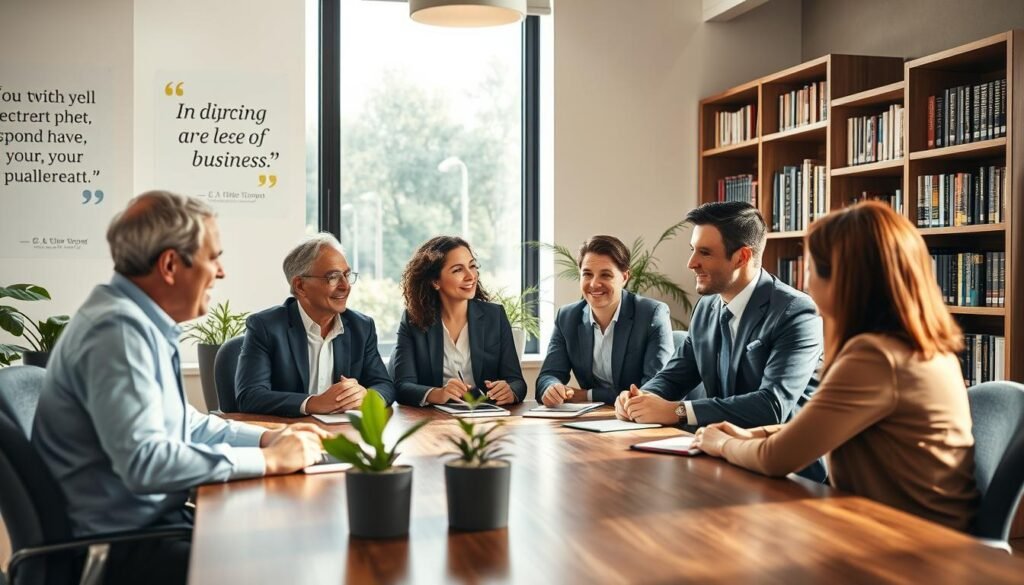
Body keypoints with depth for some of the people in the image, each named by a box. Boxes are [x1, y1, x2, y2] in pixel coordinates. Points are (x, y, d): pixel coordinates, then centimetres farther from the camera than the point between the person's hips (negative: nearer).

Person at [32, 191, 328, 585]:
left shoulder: (140, 320, 9)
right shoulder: (118, 329, -22)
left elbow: (183, 423, 20)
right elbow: (144, 462, -30)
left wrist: (266, 438, 6)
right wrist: (267, 460, -22)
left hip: (154, 519, 10)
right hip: (120, 548, -9)